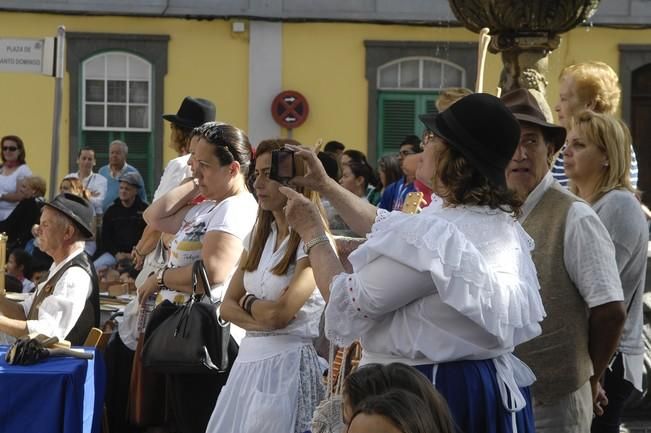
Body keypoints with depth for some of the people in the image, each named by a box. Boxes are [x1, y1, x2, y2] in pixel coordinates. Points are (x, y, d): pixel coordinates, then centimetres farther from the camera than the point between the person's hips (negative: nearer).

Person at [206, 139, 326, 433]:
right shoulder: (259, 235, 12)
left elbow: (279, 314, -19)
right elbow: (228, 306, 9)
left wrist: (248, 301, 2)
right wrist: (261, 321, -10)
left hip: (287, 363, -7)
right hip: (249, 359, 7)